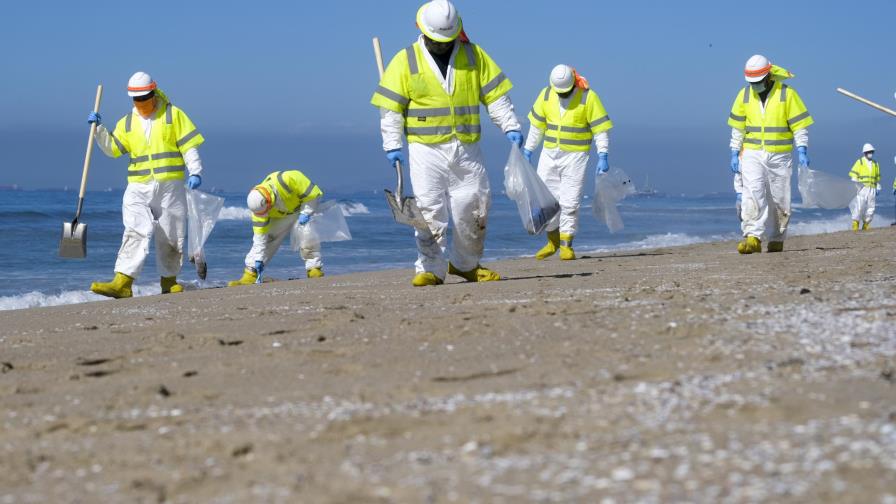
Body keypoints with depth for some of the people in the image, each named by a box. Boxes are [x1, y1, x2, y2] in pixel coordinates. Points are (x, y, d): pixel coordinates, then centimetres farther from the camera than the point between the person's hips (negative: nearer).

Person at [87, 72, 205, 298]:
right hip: (138, 188, 1)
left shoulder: (173, 114, 3)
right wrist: (99, 129, -1)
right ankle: (122, 282, -23)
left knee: (170, 237, 6)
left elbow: (189, 145, -1)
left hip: (170, 186, -1)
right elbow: (112, 149, 12)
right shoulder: (127, 123, 12)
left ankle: (169, 280, 23)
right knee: (136, 232, -15)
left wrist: (195, 172, -12)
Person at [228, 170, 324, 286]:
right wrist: (259, 258, -19)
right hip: (279, 217, 3)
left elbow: (313, 194, -28)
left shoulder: (288, 180, -41)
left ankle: (315, 270, -12)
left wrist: (305, 213, -31)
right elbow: (260, 232, -19)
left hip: (304, 208, -3)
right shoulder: (258, 203, -25)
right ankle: (250, 275, -9)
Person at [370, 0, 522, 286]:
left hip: (467, 148, 3)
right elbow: (390, 107, 0)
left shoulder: (474, 56, 6)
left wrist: (510, 127, -2)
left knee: (474, 207, 5)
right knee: (429, 210, -10)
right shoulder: (406, 61, 0)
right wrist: (392, 145, -8)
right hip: (426, 148, -3)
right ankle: (431, 269, -5)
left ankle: (466, 263, 22)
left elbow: (496, 95, 8)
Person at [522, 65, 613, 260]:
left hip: (575, 156, -4)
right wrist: (528, 151, 12)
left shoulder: (588, 97, -10)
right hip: (549, 154, 4)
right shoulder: (546, 95, 2)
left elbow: (601, 128, -8)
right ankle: (553, 241, 19)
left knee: (569, 203, -7)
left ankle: (566, 246, 1)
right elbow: (536, 125, 12)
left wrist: (603, 156, -15)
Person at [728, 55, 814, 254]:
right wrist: (734, 153, 5)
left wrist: (802, 151, -13)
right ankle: (753, 238, -24)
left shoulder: (786, 94, -6)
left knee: (779, 200, 5)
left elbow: (800, 124, -4)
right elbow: (738, 127, 10)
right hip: (752, 154, 1)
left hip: (780, 155, -1)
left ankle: (776, 239, 19)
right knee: (752, 194, -16)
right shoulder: (745, 95, 3)